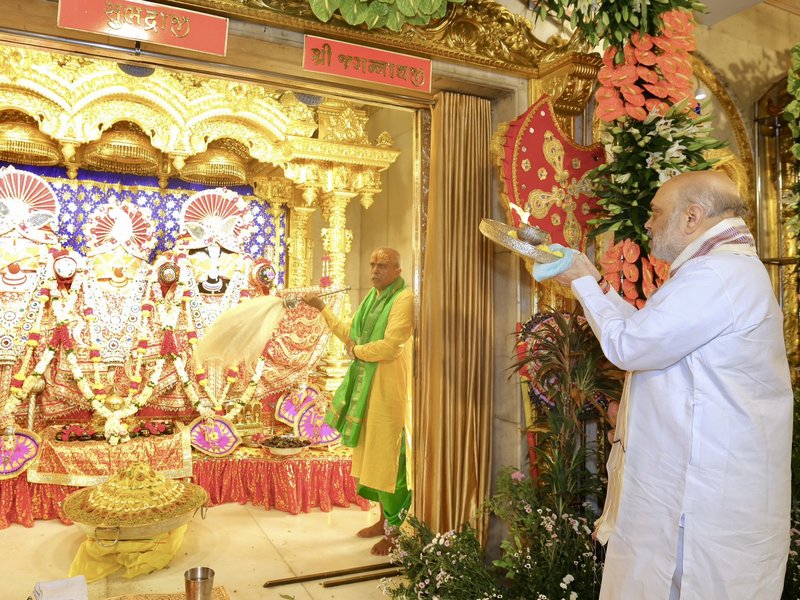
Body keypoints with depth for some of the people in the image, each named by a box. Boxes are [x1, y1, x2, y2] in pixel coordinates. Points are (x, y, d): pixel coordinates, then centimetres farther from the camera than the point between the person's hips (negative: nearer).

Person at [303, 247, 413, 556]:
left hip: (387, 387, -9)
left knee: (387, 453, -1)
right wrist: (322, 308, 19)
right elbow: (350, 335, 19)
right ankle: (384, 519, 30)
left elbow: (390, 346, -23)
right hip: (364, 383, 9)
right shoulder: (372, 297, 13)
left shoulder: (404, 298, -14)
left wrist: (357, 351, -7)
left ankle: (395, 530, 14)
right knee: (370, 452, 15)